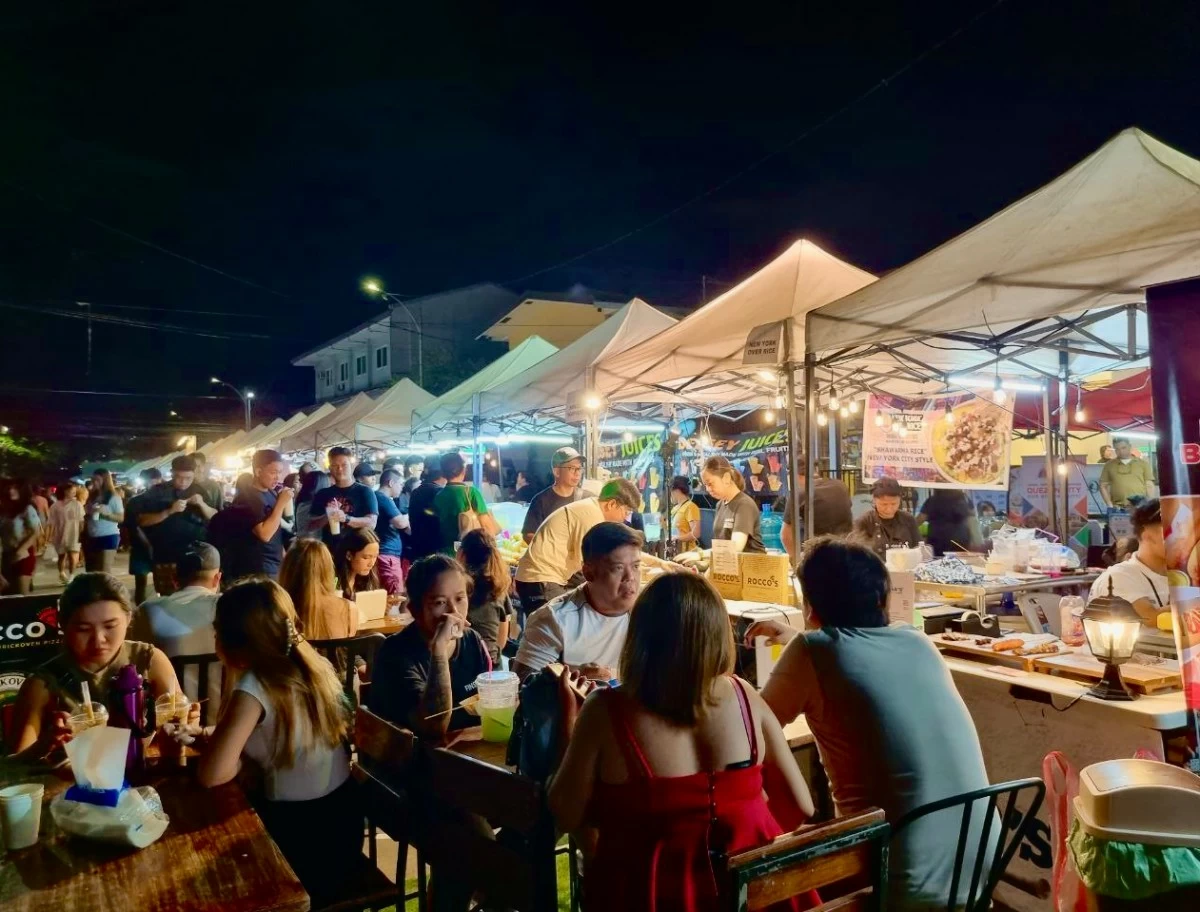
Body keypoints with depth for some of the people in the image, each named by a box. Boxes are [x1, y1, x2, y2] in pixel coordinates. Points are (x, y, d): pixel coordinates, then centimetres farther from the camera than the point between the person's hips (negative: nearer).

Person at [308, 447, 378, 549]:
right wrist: (327, 516, -11)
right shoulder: (322, 494, 11)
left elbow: (371, 523, -10)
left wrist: (346, 518, -26)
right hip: (329, 551, 3)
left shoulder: (364, 491, 0)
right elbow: (311, 525, 9)